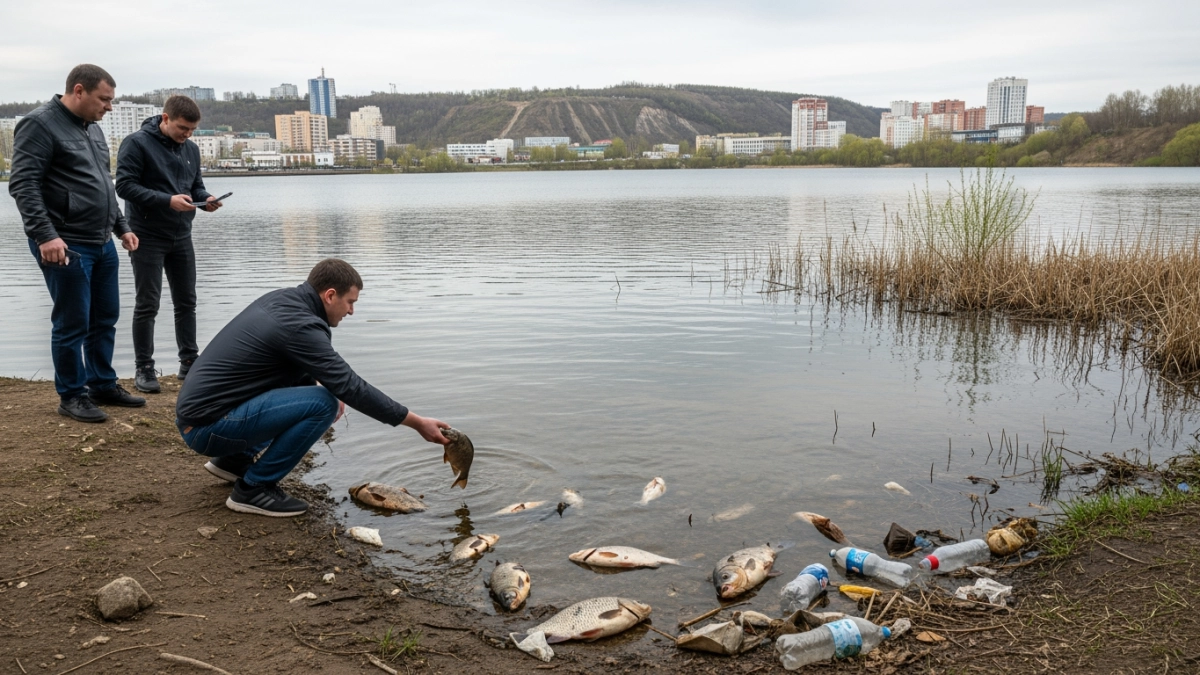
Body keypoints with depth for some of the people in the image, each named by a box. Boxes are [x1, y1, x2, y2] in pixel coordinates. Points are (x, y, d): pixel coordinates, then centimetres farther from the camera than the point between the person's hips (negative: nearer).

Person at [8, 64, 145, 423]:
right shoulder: (39, 124, -10)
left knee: (105, 319, 13)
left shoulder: (92, 128, 16)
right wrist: (45, 234, -25)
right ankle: (72, 396, 11)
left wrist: (121, 226, 21)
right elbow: (22, 184, -17)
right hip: (65, 246, -8)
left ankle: (103, 385, 25)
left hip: (103, 244, 8)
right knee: (72, 323, -1)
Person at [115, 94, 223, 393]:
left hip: (181, 237, 6)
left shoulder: (191, 149, 8)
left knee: (186, 302, 11)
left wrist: (205, 198, -7)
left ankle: (189, 361, 21)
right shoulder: (137, 143, -11)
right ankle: (143, 368, 10)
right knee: (147, 305, 0)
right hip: (147, 237, -6)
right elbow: (124, 185, -17)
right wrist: (167, 200, -26)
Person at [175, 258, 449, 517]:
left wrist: (320, 387, 2)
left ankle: (234, 460, 20)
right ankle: (254, 489, -8)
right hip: (207, 428, -10)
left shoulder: (281, 300, 6)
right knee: (323, 404, -20)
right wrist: (418, 423, -15)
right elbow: (352, 387, -21)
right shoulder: (299, 325, -21)